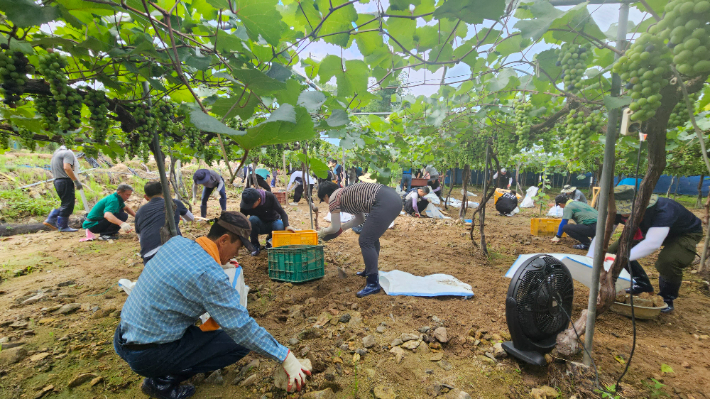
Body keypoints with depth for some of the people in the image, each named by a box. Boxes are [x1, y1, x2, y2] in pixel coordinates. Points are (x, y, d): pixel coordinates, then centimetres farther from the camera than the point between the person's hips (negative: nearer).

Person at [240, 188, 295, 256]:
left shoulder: (269, 196, -24)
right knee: (253, 219, -33)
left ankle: (269, 241, 1)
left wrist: (286, 226, -39)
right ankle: (255, 245, -11)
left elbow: (282, 212, -24)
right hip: (260, 226, 1)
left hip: (273, 222, 0)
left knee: (280, 227, -34)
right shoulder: (245, 205, -20)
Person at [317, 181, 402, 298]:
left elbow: (335, 228, 11)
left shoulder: (333, 198, 5)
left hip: (385, 204, -10)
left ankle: (373, 284, 1)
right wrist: (343, 227, 39)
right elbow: (360, 219, 34)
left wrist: (323, 231, 30)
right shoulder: (347, 193, 29)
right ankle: (370, 270, 39)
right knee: (372, 238, 23)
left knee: (365, 241, -3)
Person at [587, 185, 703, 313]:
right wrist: (590, 258, -41)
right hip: (650, 230, 6)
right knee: (614, 250, -11)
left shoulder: (662, 210, -42)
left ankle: (667, 298, -1)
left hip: (685, 233, -5)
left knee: (666, 262, -35)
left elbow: (653, 243, -55)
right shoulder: (618, 211, -25)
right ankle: (643, 285, 16)